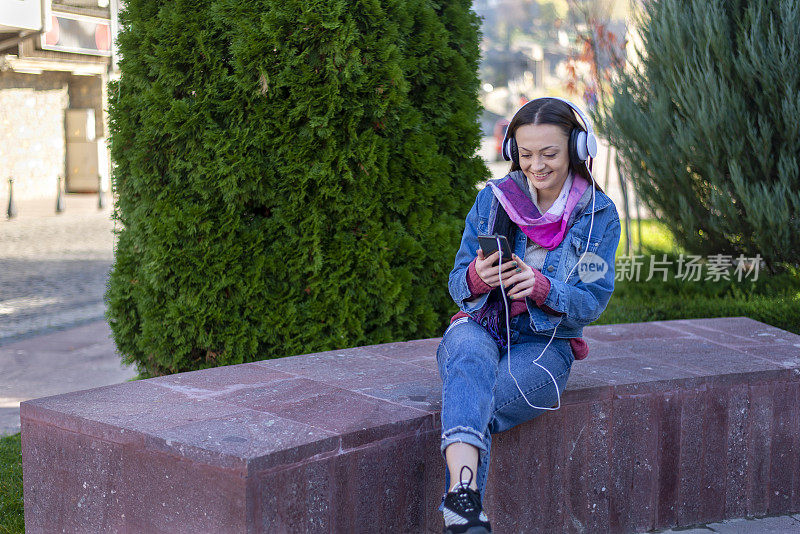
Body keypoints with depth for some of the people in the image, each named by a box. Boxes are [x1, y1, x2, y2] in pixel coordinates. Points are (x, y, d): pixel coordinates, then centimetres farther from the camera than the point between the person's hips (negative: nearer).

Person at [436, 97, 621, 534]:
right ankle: (464, 488, -58)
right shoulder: (493, 198, 4)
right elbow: (457, 286, 5)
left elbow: (592, 302, -3)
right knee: (471, 361, -38)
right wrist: (478, 277, -20)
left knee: (477, 409, -31)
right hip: (480, 327, 0)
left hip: (544, 345, 0)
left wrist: (541, 287, -23)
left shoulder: (598, 214, 1)